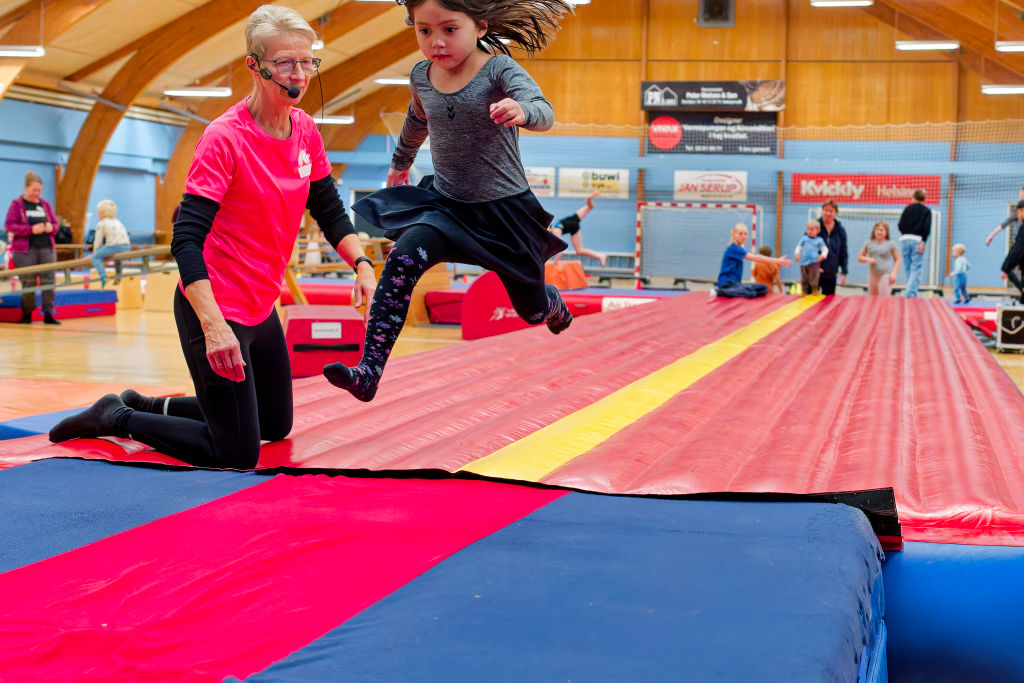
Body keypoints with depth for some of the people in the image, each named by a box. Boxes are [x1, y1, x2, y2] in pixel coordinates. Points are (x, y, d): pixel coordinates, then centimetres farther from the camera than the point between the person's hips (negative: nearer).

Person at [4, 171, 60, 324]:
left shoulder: (45, 204, 13)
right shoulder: (17, 204, 1)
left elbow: (55, 223, 18)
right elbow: (9, 225, -7)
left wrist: (50, 227, -7)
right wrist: (31, 229, -17)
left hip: (46, 248, 4)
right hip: (26, 249, -3)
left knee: (48, 280, -5)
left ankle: (48, 313, -3)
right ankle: (27, 314, 13)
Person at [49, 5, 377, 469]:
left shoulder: (305, 131, 1)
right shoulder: (224, 138, -21)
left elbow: (329, 212, 11)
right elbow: (186, 239, -26)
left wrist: (362, 265, -7)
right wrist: (214, 326, -35)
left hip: (261, 308, 8)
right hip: (213, 309, -8)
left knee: (276, 426, 24)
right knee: (238, 453, -4)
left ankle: (146, 406, 33)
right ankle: (116, 418, 13)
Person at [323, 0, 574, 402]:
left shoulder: (499, 69, -18)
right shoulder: (421, 77, -3)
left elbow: (543, 111, -35)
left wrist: (521, 112, -59)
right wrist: (400, 163, 36)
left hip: (504, 209, -3)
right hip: (445, 204, 3)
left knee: (532, 311, 14)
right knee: (402, 260, -28)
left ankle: (554, 305, 55)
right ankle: (369, 372, -30)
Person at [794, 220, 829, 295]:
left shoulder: (819, 240, 4)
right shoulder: (804, 238, 11)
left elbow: (825, 249, 4)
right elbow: (799, 247, 15)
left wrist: (823, 255, -16)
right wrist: (797, 253, -4)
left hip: (814, 263, -3)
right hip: (803, 263, 3)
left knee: (814, 278, -8)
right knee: (804, 279, 11)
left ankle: (814, 291, 3)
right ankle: (804, 292, 25)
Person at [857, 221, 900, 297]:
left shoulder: (890, 244, 1)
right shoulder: (869, 243, 8)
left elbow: (897, 260, 5)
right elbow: (859, 257, 14)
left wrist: (894, 273, -8)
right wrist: (868, 259, -7)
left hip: (886, 274, -4)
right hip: (873, 275, 4)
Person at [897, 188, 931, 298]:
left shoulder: (907, 209, 11)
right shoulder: (926, 211, 4)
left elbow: (900, 225, 6)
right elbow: (927, 227, -9)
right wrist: (923, 242, -11)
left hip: (905, 239, 3)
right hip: (918, 240, -3)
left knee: (908, 267, 10)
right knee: (916, 268, -4)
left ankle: (911, 292, 14)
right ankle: (910, 292, -16)